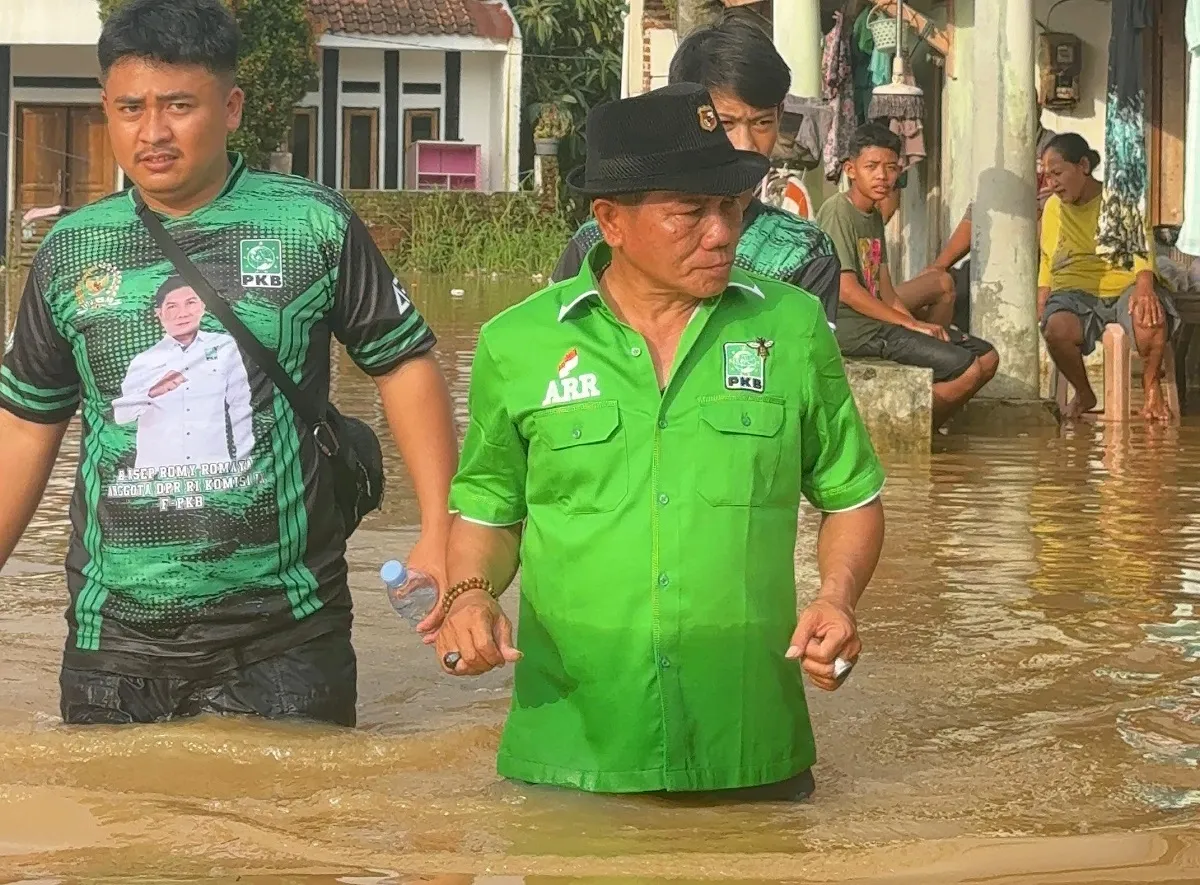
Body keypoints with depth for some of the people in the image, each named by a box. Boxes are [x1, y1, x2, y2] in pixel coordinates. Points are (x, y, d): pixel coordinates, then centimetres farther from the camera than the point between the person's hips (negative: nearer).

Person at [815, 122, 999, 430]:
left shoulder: (875, 217, 18)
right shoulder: (837, 212, -11)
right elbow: (846, 290, -18)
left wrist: (919, 323, -2)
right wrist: (910, 324, -14)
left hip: (877, 321, 10)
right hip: (851, 327, -10)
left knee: (986, 357, 5)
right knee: (965, 368, -19)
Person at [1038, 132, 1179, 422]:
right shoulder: (1053, 208, 11)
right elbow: (1048, 264, 19)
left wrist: (1144, 286, -31)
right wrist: (1041, 305, 4)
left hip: (1124, 287, -2)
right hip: (1075, 292, 2)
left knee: (1150, 317, -38)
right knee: (1056, 328, -34)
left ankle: (1152, 385, -5)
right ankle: (1084, 395, -4)